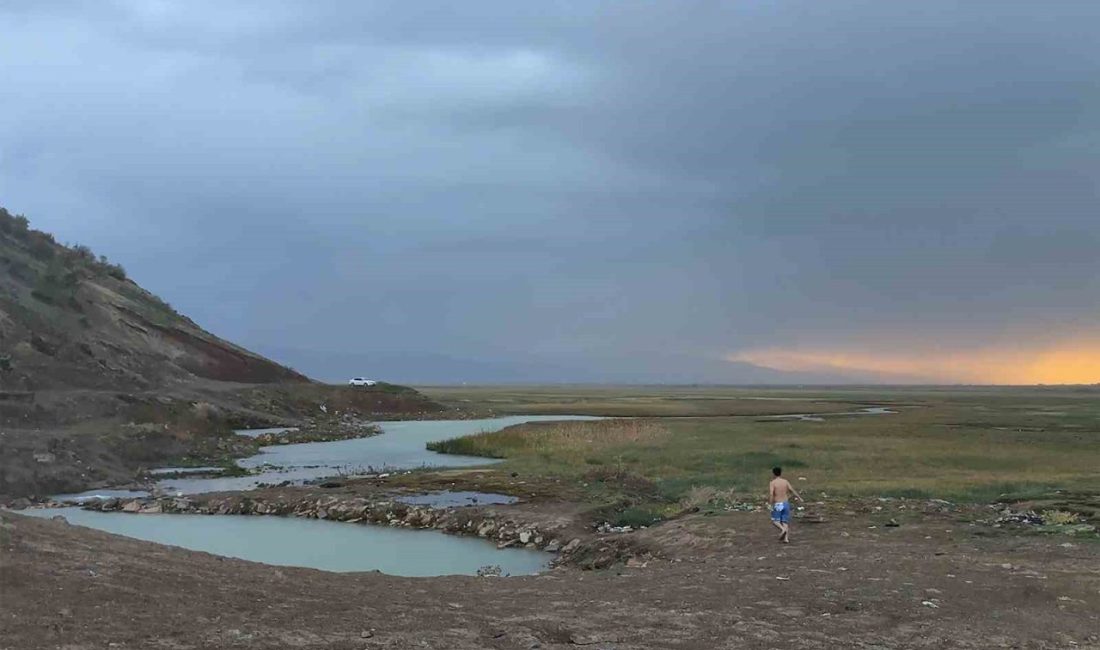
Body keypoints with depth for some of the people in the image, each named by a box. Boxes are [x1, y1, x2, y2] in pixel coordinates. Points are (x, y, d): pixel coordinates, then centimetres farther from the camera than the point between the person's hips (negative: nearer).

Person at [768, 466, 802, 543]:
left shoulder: (772, 483, -7)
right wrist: (799, 497, -2)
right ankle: (786, 538, -2)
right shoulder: (786, 481, 4)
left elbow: (771, 494, -18)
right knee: (785, 521, 9)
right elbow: (792, 490, -7)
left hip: (777, 505, -4)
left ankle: (783, 529, -19)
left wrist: (770, 504, -12)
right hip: (786, 503, 4)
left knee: (775, 520, 8)